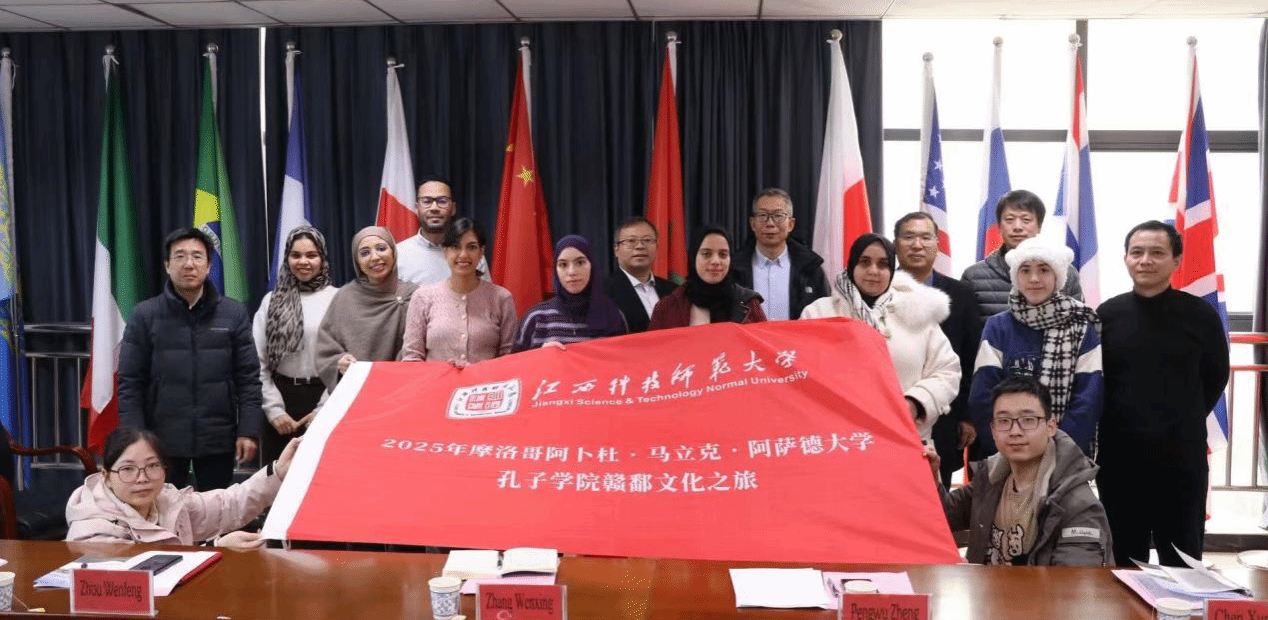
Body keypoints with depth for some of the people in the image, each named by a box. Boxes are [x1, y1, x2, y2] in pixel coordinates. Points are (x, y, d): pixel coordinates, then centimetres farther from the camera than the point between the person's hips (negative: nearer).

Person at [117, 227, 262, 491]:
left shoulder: (234, 314, 2)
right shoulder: (145, 315, -1)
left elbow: (248, 378, 2)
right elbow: (130, 383, 0)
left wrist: (249, 431, -4)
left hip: (218, 439, 1)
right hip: (162, 440, -1)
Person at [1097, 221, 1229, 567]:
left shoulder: (1200, 315, -4)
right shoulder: (1107, 315, -1)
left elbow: (1216, 377, 9)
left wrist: (1185, 423, 9)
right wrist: (1111, 428, 4)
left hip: (1182, 458, -1)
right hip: (1119, 458, 1)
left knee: (1183, 562, 10)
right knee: (1124, 560, 14)